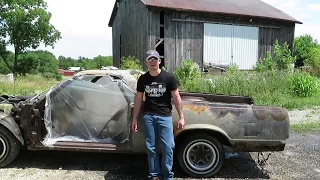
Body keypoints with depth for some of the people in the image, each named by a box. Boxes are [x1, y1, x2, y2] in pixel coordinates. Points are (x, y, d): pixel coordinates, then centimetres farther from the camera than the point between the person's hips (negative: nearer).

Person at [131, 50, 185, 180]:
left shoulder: (168, 77, -5)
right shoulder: (142, 79, 3)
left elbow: (176, 97, -2)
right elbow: (138, 98, 9)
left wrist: (181, 117, -3)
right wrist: (135, 118, 9)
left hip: (165, 116, -2)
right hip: (148, 116, 2)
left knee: (168, 147, -2)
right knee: (151, 147, 7)